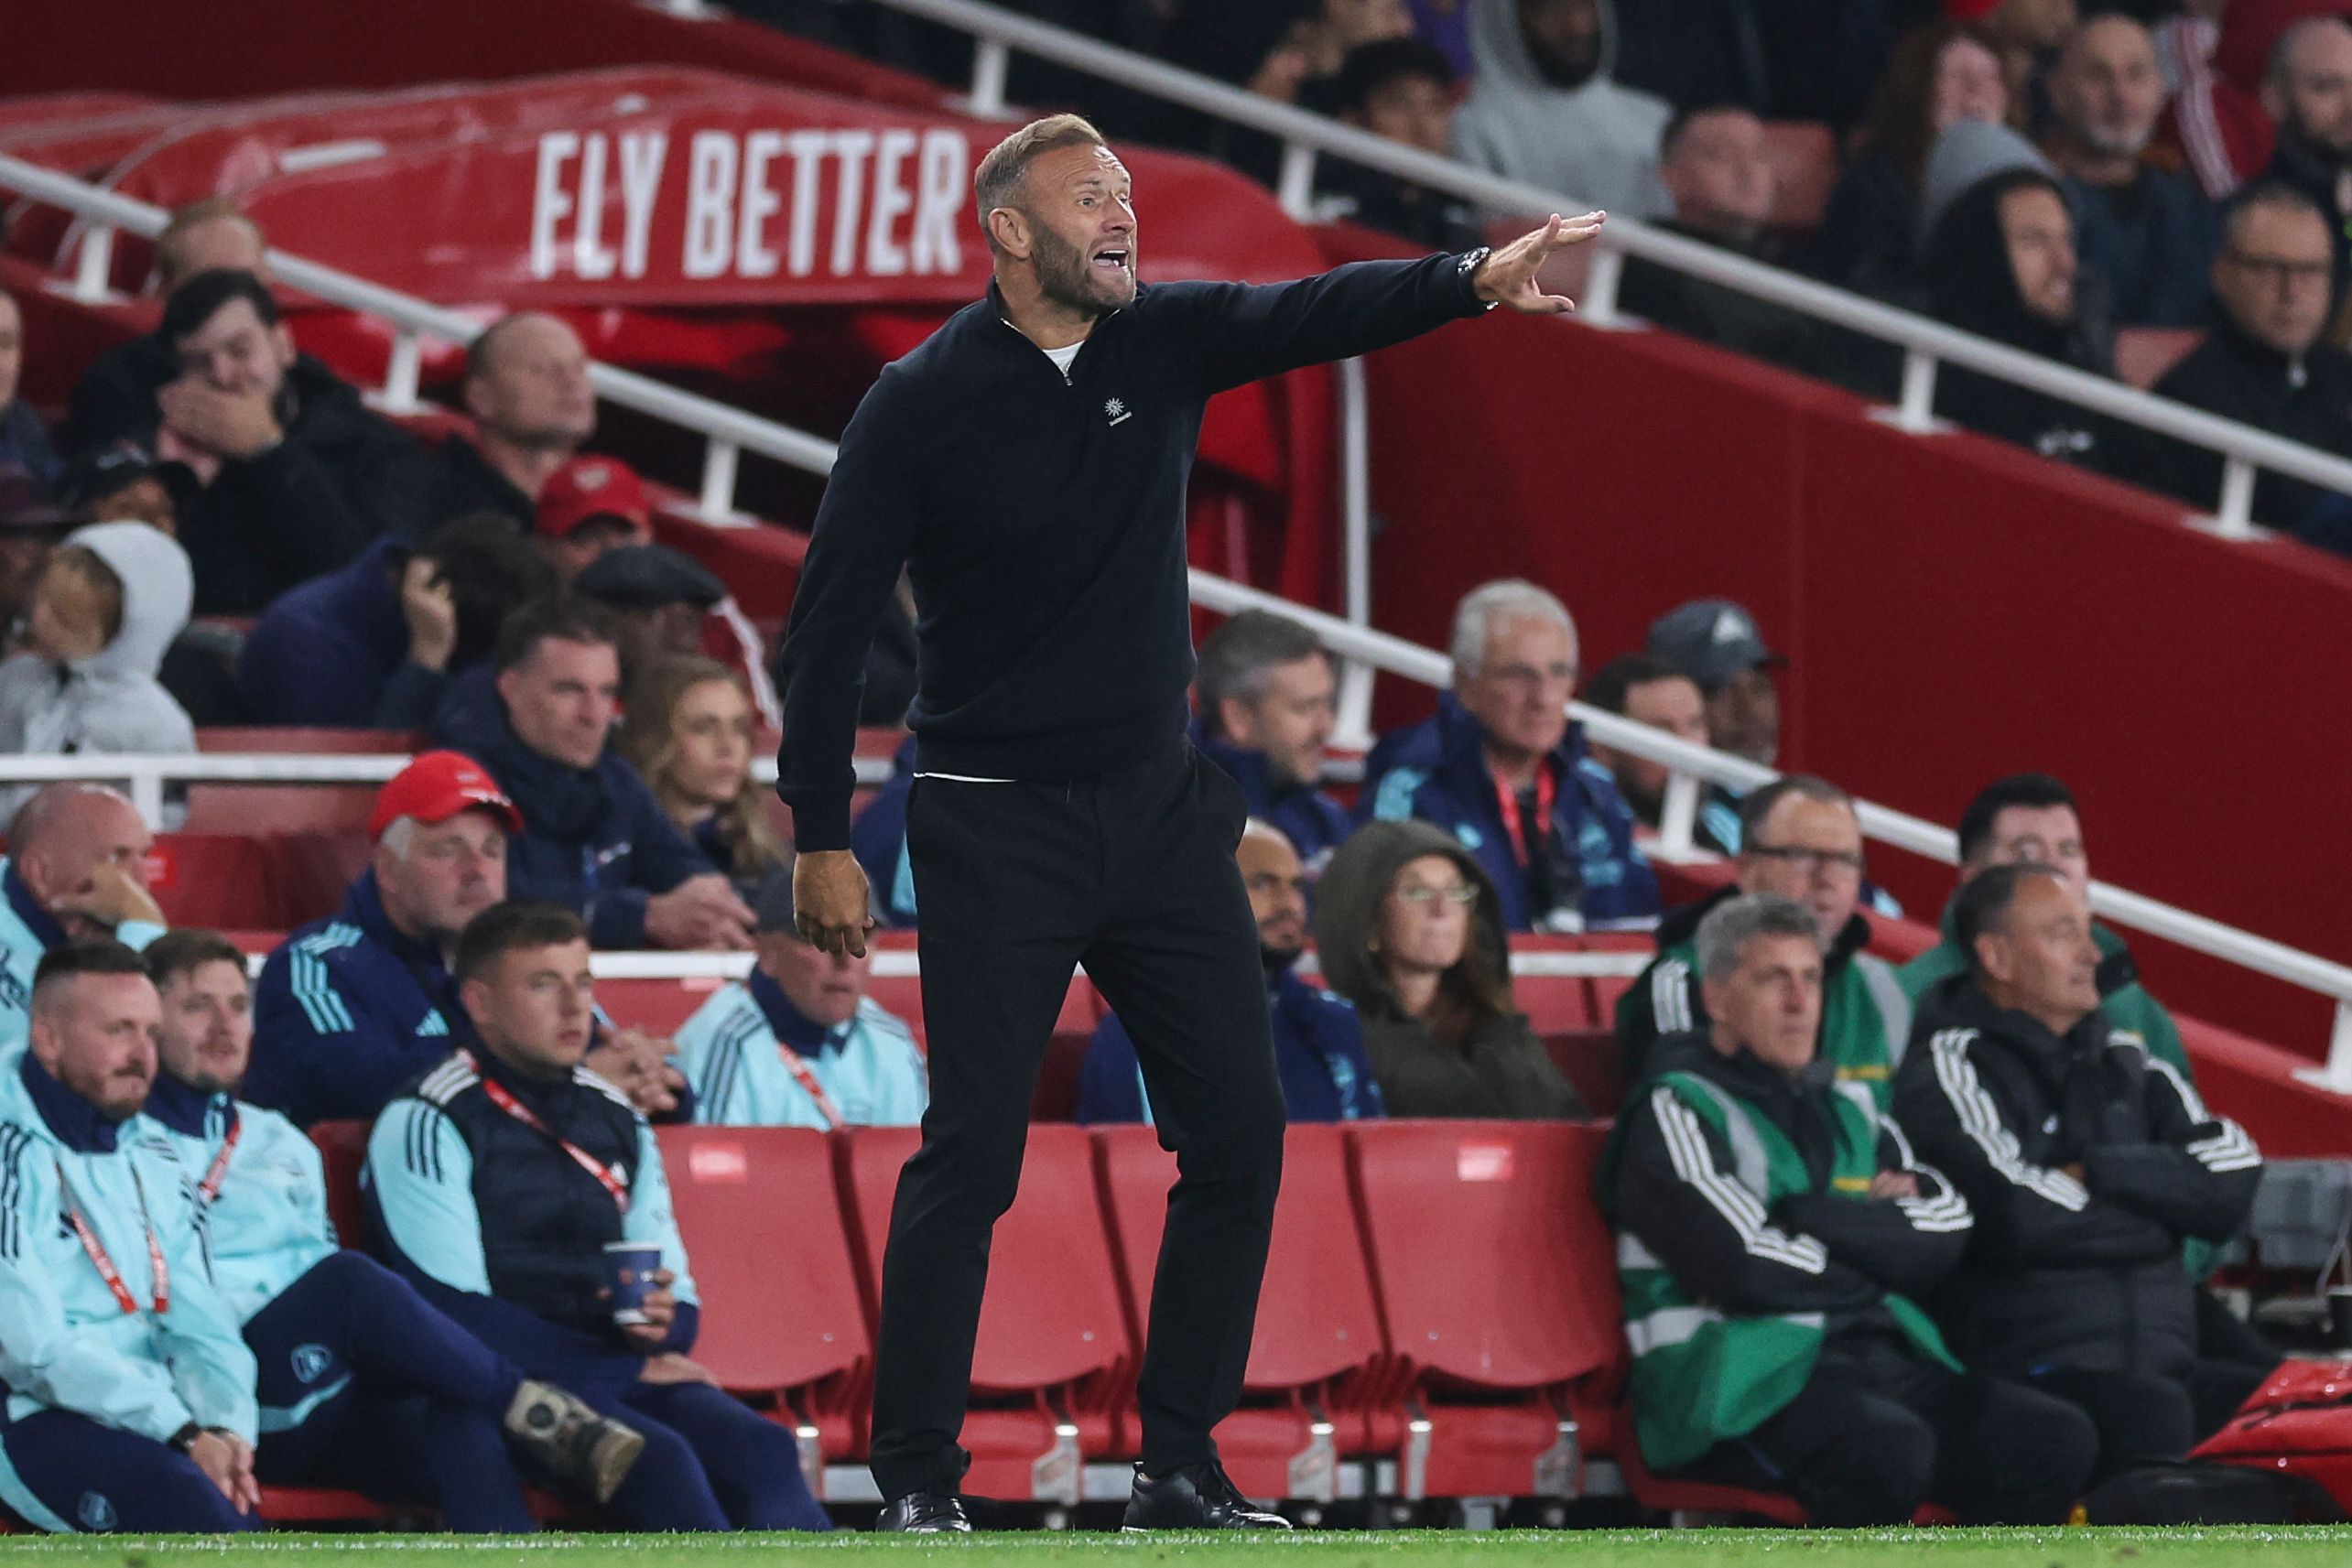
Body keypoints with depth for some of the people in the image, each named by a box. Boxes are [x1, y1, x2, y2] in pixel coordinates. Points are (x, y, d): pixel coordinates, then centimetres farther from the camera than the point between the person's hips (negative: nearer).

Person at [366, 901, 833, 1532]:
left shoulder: (617, 1121, 19)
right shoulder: (427, 1124, -2)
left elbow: (679, 1298, 21)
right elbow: (454, 1312, -11)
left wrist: (658, 1326, -6)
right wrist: (625, 1364, -10)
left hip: (623, 1374, 6)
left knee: (760, 1447, -25)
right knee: (656, 1456, -33)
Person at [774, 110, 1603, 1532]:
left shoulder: (1167, 341, 3)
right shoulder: (924, 402, -9)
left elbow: (1318, 315, -14)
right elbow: (831, 625, -7)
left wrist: (1474, 282, -34)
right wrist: (822, 840, -9)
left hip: (1162, 811, 5)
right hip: (996, 829, -5)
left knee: (1239, 1132, 1)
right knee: (972, 1153, -7)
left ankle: (1182, 1467, 10)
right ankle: (917, 1480, 1)